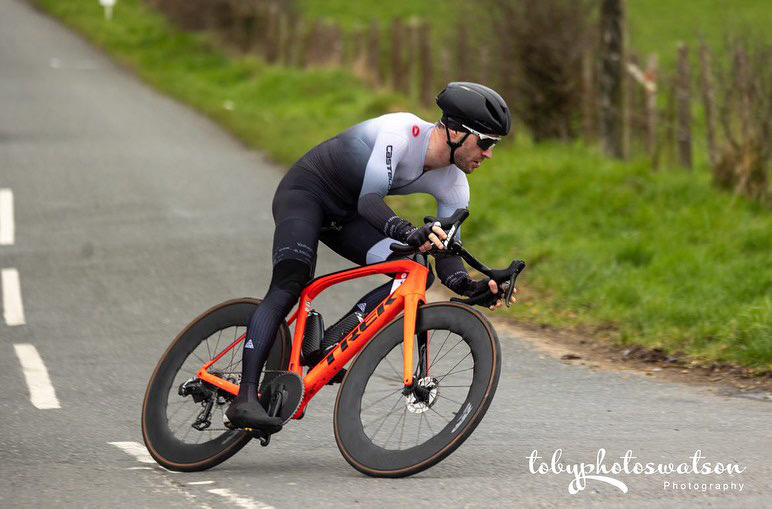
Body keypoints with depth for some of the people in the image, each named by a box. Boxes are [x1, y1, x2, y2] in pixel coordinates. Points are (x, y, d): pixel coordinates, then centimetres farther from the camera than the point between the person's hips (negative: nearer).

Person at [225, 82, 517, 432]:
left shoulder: (453, 186, -10)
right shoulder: (401, 132, -30)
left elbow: (446, 255, -10)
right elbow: (369, 200, -37)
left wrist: (473, 288, -31)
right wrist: (412, 234, -55)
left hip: (345, 216, 7)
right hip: (305, 191, -7)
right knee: (288, 287, -27)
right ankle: (244, 399, -32)